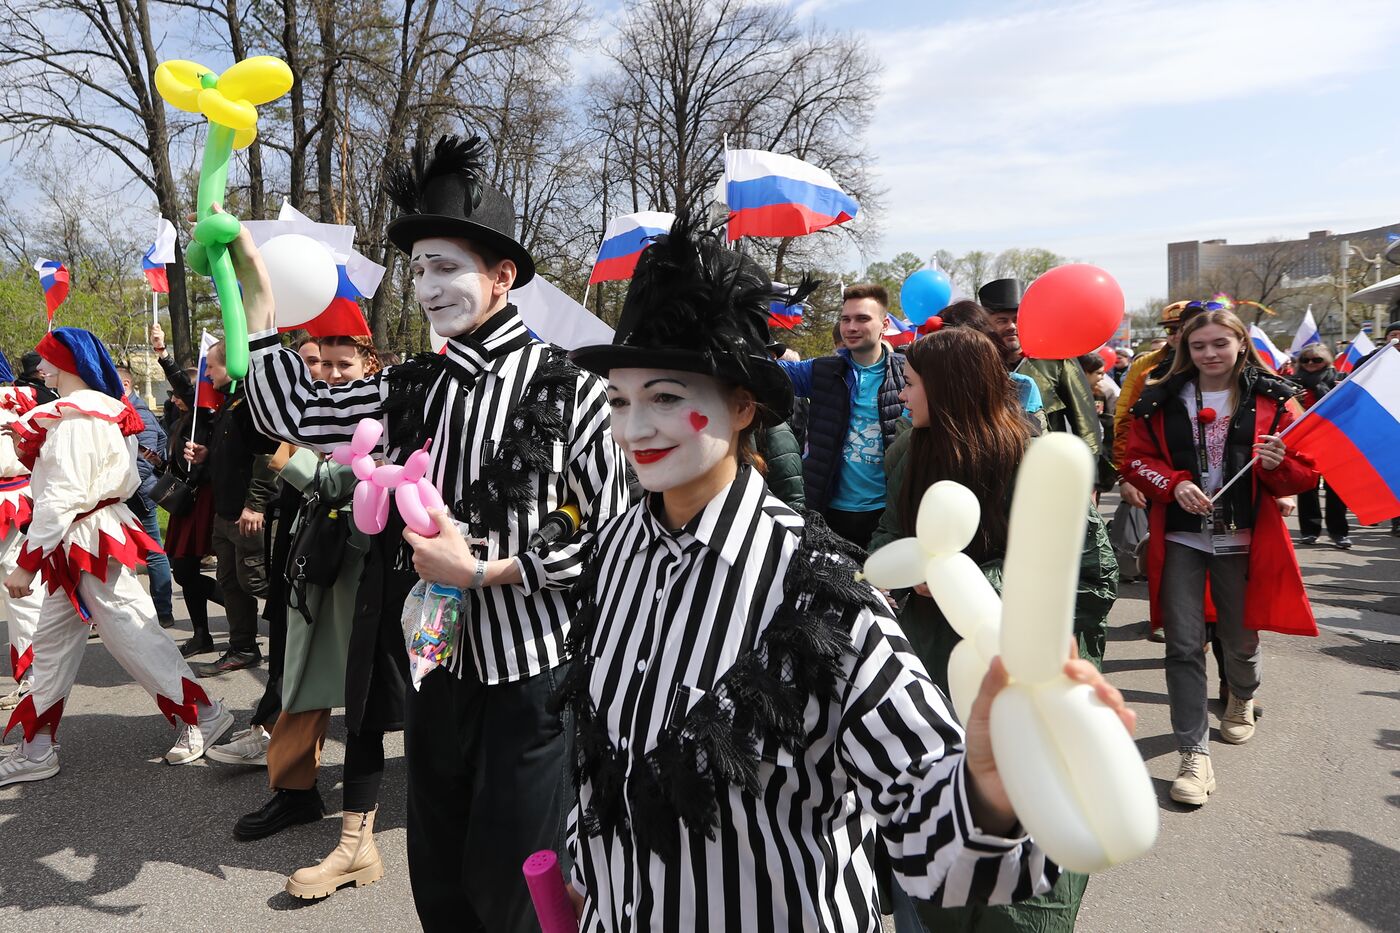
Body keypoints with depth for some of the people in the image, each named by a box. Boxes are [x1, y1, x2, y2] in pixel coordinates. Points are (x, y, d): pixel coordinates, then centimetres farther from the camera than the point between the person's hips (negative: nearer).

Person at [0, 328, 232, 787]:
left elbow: (61, 496, -22)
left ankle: (203, 715, 11)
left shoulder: (73, 417, -18)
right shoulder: (104, 411, 11)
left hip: (88, 540, -10)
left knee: (133, 635, -2)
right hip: (79, 545, 10)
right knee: (52, 644, 14)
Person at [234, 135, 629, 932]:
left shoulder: (568, 389, -13)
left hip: (532, 673, -5)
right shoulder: (411, 389, 3)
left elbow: (612, 536, -11)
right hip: (435, 663, 5)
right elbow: (292, 413, 8)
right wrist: (254, 282, 3)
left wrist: (483, 570, -17)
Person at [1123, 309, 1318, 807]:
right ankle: (1194, 752, 3)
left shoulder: (1272, 400, 3)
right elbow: (1136, 459, 5)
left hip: (1242, 540, 0)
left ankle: (1242, 698, 49)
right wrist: (1174, 483, -13)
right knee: (1184, 646, -4)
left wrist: (1278, 464, -19)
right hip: (1180, 538, 0)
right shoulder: (1162, 400, 3)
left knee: (1239, 640, 15)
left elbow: (1306, 473, 4)